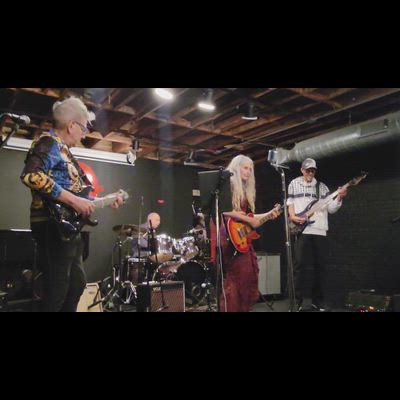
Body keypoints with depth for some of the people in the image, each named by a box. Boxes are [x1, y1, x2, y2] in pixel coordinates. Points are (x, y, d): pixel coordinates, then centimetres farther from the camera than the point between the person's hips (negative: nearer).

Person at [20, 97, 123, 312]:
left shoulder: (63, 150, 20)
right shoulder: (49, 143, -10)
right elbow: (31, 175, -29)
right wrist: (73, 200, -28)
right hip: (53, 226, -10)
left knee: (77, 283, 20)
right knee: (56, 291, -4)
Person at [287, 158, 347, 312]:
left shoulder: (322, 186, 15)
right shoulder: (294, 184, 10)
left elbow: (331, 208, 10)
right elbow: (289, 202, 7)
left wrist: (339, 197, -7)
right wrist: (292, 216, -10)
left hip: (320, 231, 3)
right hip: (302, 230, -3)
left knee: (320, 266, 6)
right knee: (299, 265, -6)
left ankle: (317, 301, 17)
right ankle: (297, 302, 2)